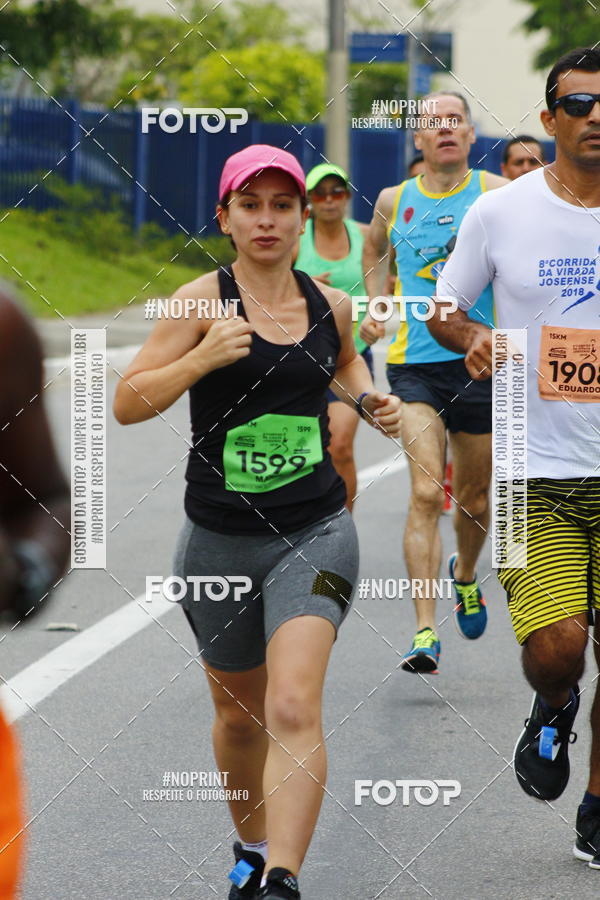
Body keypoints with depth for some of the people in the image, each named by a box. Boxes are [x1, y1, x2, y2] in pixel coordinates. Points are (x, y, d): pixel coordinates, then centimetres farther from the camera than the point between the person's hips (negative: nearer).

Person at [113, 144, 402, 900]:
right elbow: (127, 404, -10)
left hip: (314, 534, 0)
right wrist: (201, 359, -23)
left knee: (293, 709, -19)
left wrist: (367, 399, 7)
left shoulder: (329, 304, 3)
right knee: (238, 711, 17)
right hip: (219, 538, 0)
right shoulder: (203, 300, -7)